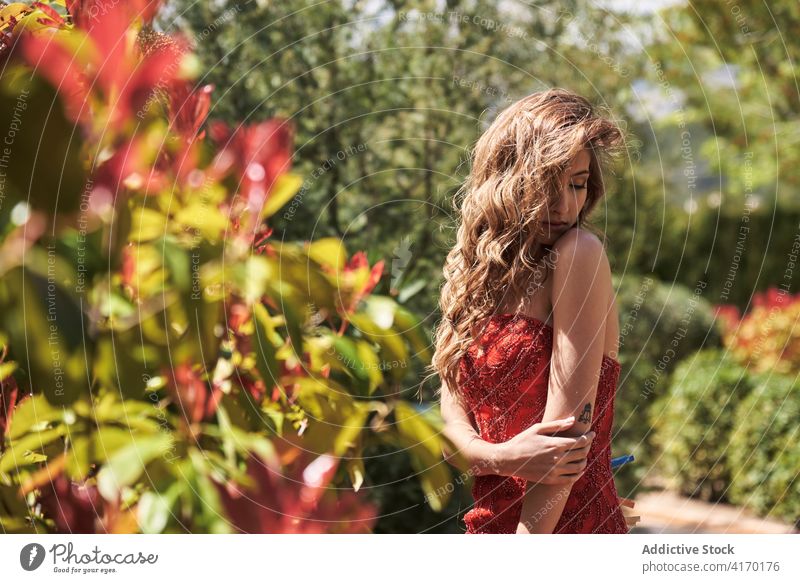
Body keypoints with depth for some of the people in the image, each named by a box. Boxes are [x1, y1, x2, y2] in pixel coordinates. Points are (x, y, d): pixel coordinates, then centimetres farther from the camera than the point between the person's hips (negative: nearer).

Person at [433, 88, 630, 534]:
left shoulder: (579, 255, -14)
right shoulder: (474, 268, 4)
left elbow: (570, 427, -19)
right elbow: (452, 401, 3)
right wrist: (498, 456, -18)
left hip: (570, 528, -5)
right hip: (490, 522, 6)